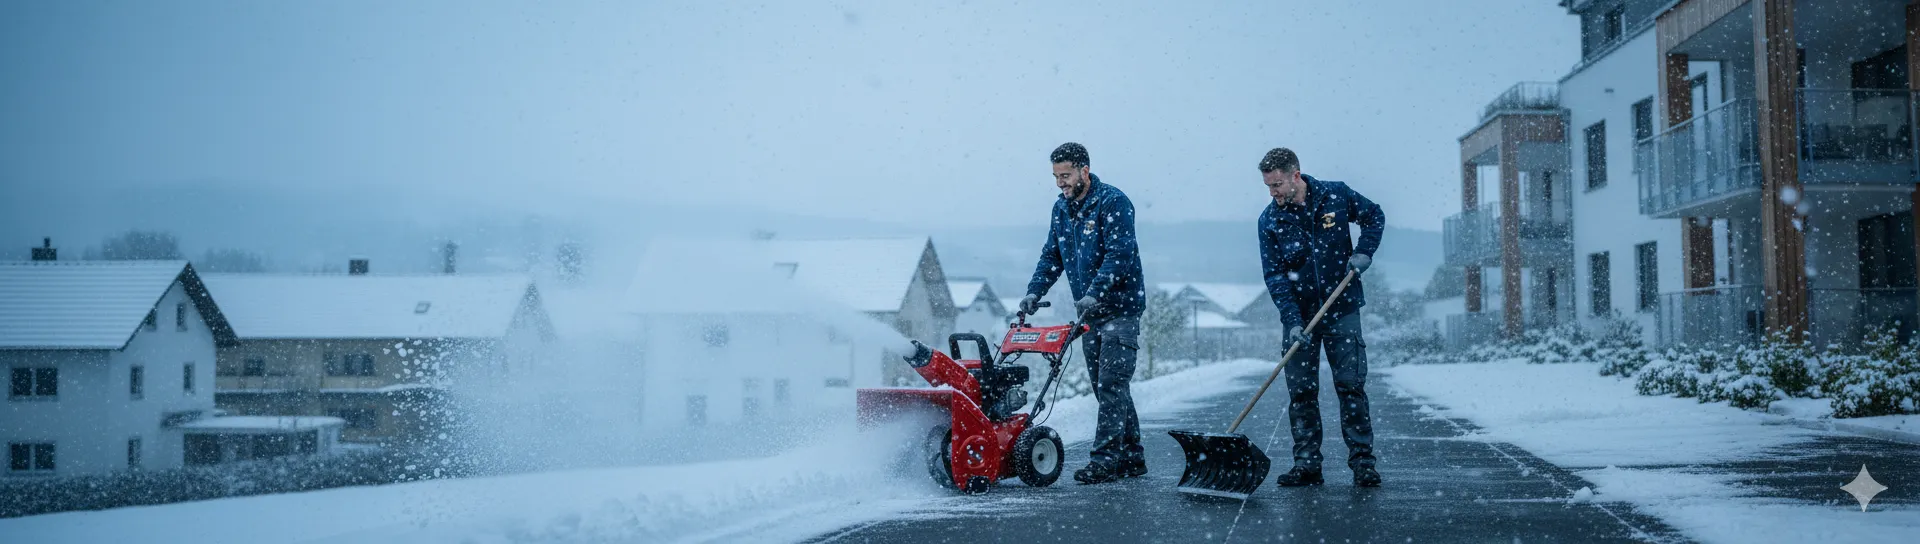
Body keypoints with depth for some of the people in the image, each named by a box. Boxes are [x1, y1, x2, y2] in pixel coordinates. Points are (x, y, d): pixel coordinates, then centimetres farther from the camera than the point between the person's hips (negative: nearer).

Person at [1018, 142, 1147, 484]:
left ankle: (1105, 459, -10)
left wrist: (1094, 293, -31)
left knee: (1111, 384, -11)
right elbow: (1052, 256, 14)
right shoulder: (1061, 209, 11)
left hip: (1120, 307, -8)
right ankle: (1131, 458, 17)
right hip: (1090, 314, 8)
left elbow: (1119, 255, -22)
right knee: (1105, 387, 9)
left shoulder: (1113, 203, -13)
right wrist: (1034, 292, -1)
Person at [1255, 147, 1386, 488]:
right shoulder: (1270, 221, -5)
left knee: (1351, 385, -4)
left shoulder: (1336, 196, -5)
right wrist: (1292, 321, -19)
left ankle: (1362, 462, 1)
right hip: (1300, 316, 1)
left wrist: (1364, 252, -7)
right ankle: (1306, 465, 8)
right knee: (1301, 392, 2)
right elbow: (1274, 275, -8)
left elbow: (1374, 217, 11)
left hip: (1342, 310, -1)